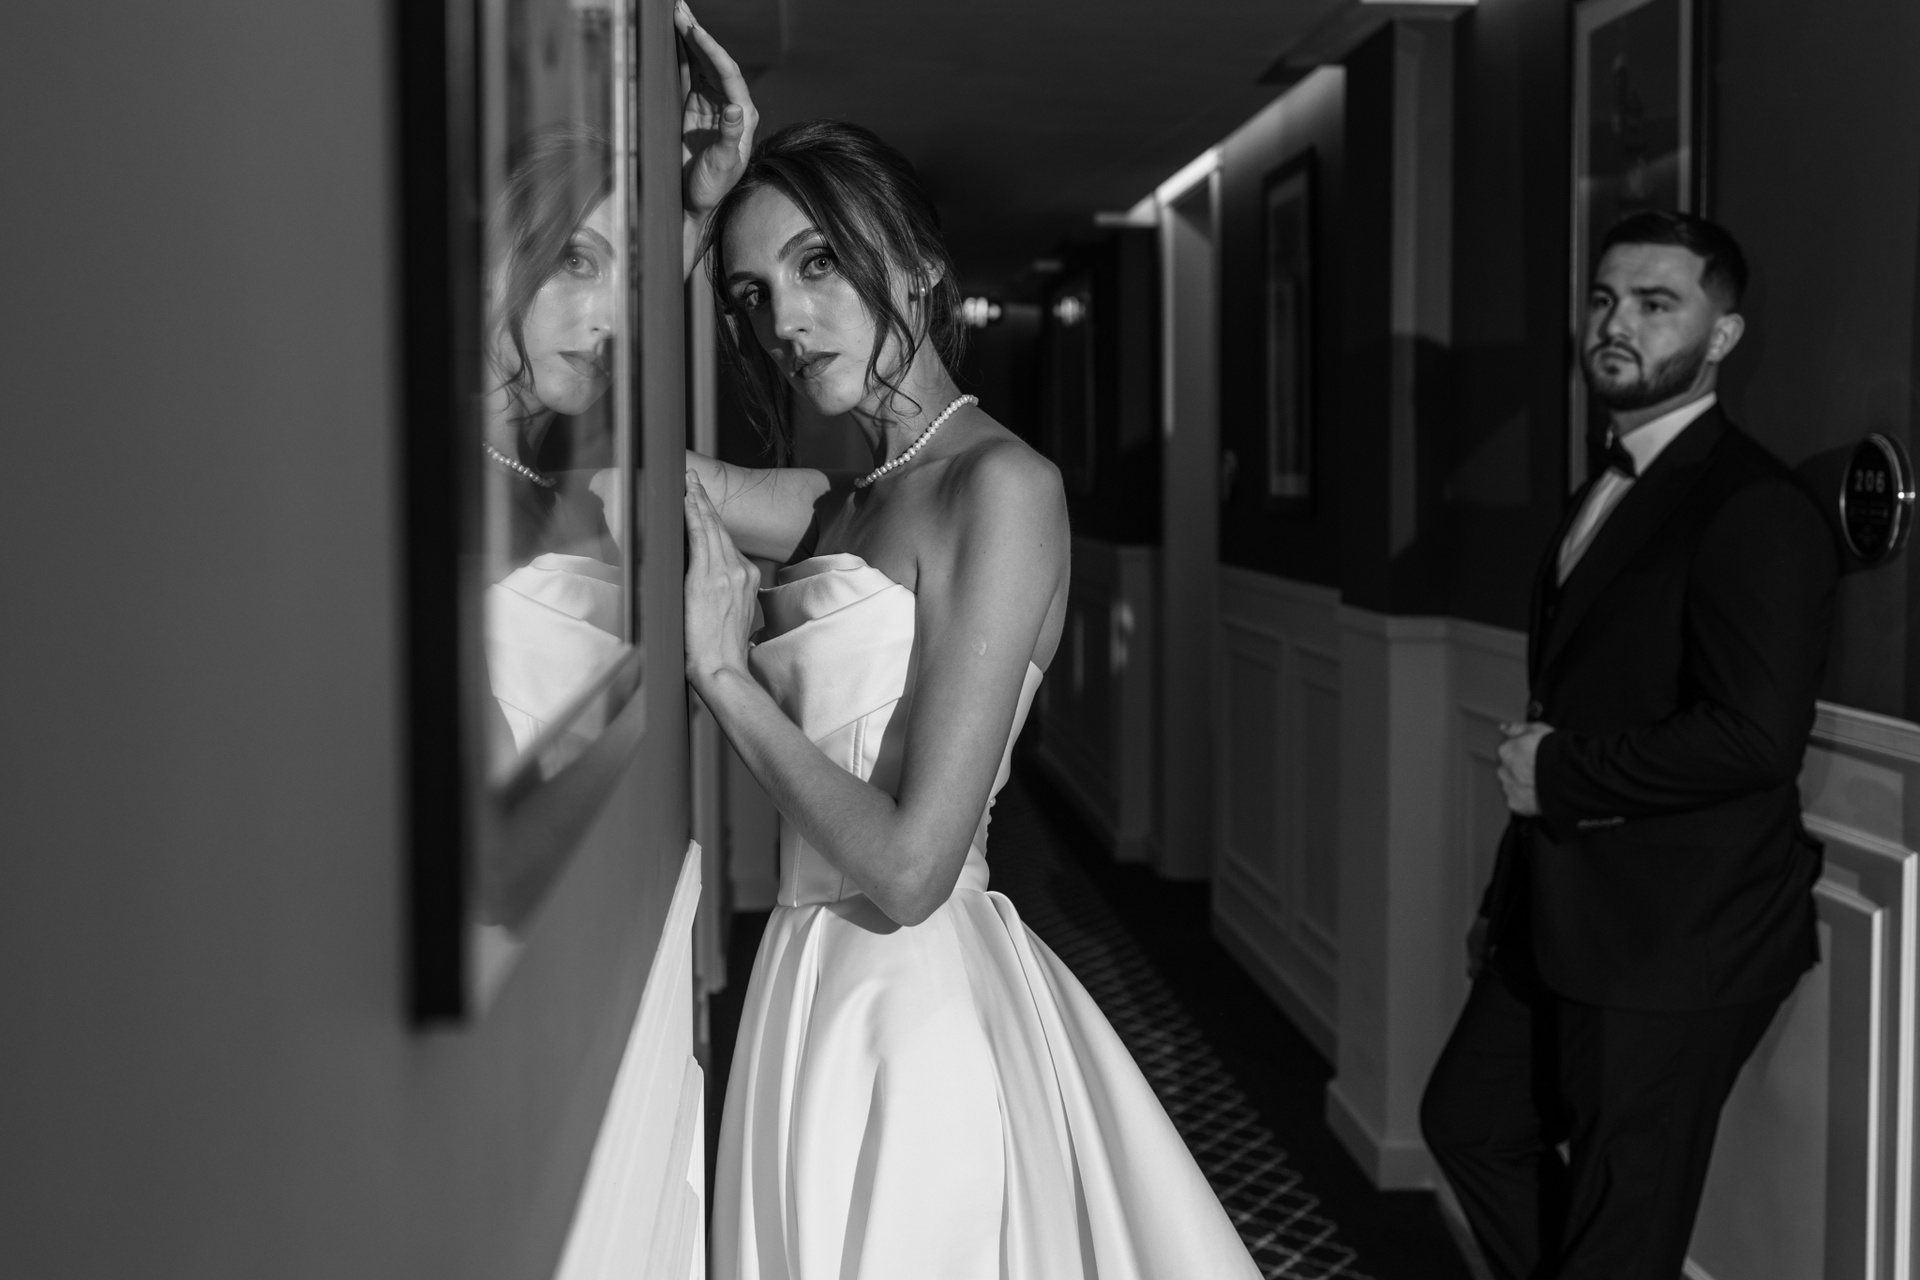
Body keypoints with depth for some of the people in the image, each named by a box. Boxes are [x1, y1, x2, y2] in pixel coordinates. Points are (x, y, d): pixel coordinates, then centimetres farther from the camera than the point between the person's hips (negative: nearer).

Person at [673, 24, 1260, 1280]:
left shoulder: (1003, 484, -16)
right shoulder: (841, 505, 8)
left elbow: (907, 869, -21)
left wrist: (725, 671, -12)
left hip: (915, 1016, -7)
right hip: (820, 999, 8)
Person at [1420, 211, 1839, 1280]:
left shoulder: (1754, 509, -18)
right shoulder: (1610, 493, 12)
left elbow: (1757, 735, -29)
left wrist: (1560, 772, -17)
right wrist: (1509, 901, 19)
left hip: (1676, 941, -9)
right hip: (1566, 920, 9)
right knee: (1468, 1118, 21)